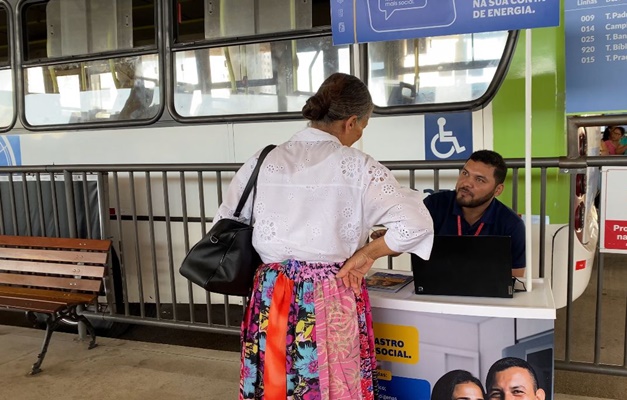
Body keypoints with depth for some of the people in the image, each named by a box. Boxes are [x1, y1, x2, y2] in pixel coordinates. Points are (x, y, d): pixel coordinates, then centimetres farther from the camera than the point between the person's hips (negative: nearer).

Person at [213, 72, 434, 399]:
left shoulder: (263, 161, 0)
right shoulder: (357, 167, -10)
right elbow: (416, 224, -18)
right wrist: (366, 254, -6)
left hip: (270, 300, 4)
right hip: (331, 304, -3)